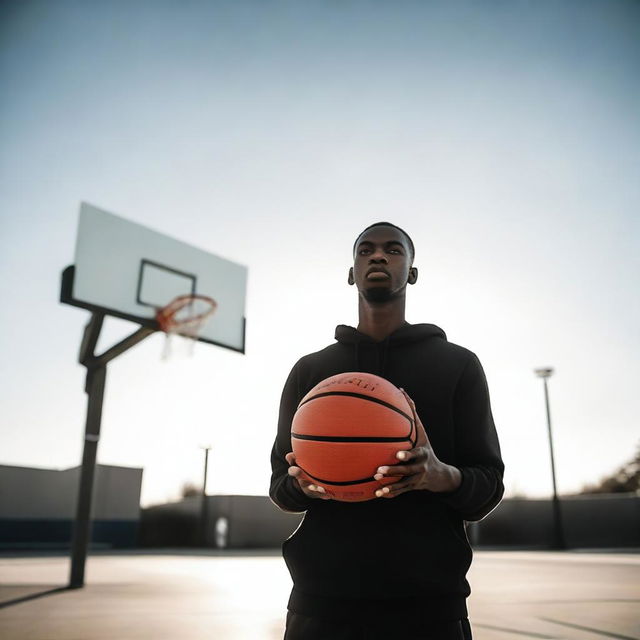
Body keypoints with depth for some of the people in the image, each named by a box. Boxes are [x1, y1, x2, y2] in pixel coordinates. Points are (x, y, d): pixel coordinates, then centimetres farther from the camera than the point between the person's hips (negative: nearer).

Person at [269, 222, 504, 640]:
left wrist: (443, 477, -21)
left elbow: (489, 488, 1)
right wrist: (303, 485, -13)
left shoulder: (458, 364, 4)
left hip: (429, 605, -1)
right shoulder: (309, 370, 9)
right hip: (322, 602, 2)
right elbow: (279, 486, 11)